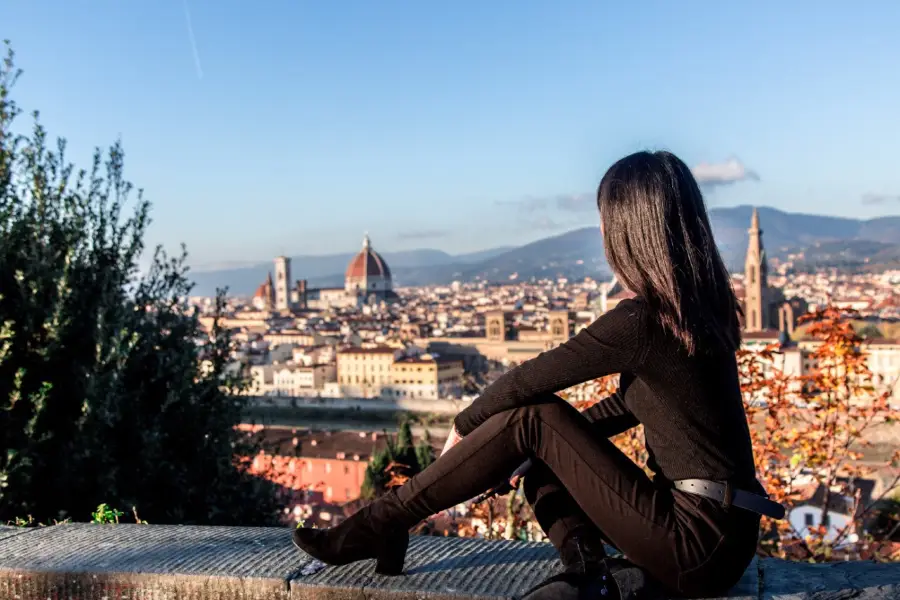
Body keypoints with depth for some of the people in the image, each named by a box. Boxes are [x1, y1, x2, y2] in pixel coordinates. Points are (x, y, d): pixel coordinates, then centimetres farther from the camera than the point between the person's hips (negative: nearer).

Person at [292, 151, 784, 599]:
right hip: (717, 534, 8)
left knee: (531, 419, -9)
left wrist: (464, 427, 6)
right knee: (543, 473, 12)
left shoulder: (642, 320, -19)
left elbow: (526, 381, -10)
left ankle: (380, 526, -1)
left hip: (699, 546, -8)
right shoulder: (700, 308, 9)